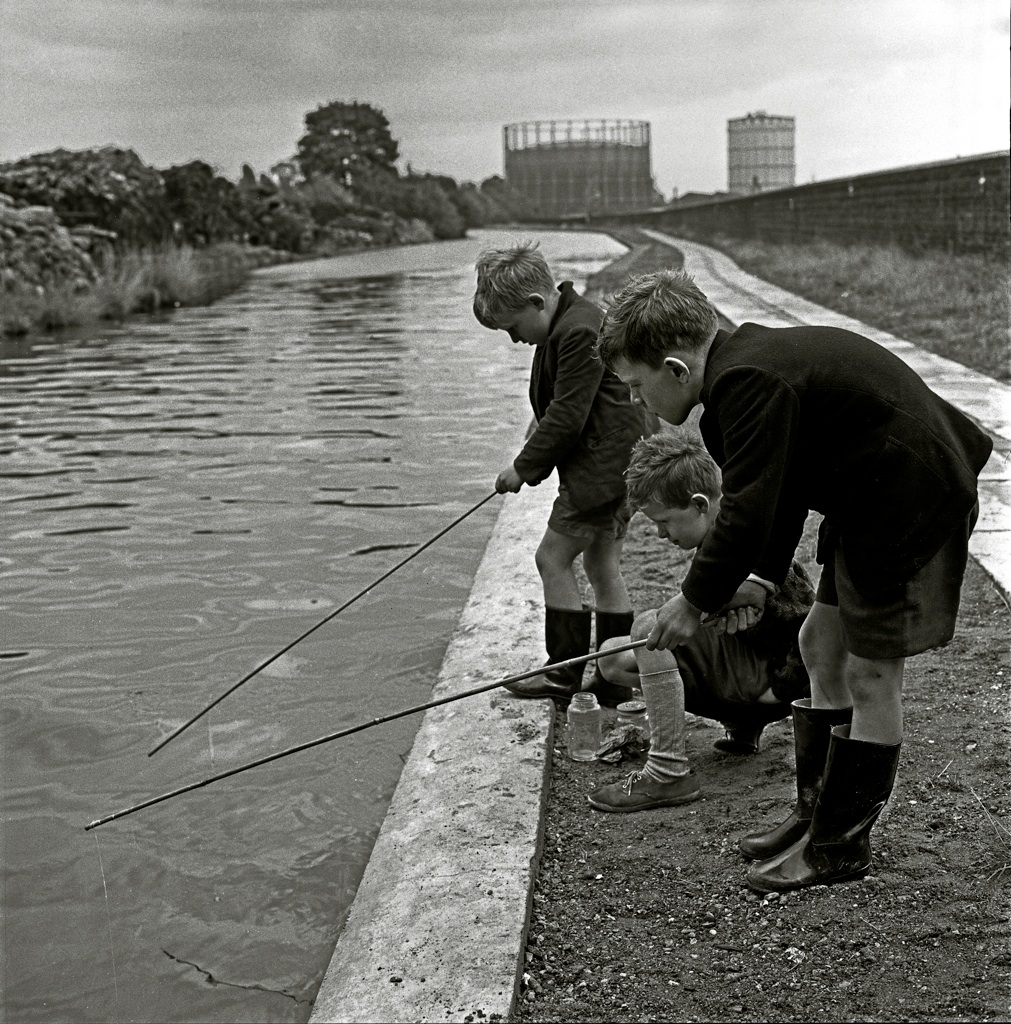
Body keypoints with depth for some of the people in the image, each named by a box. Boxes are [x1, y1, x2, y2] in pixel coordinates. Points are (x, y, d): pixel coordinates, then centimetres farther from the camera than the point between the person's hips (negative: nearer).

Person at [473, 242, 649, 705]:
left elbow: (567, 416, -20)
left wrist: (525, 466, -11)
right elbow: (556, 408, 18)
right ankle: (615, 680, 19)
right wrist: (531, 461, 8)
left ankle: (565, 675, 3)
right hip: (619, 460, 11)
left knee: (553, 558, -4)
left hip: (603, 463, -11)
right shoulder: (563, 326, 13)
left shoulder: (579, 332, -19)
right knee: (602, 564, 13)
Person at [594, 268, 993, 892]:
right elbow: (780, 489, 15)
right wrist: (764, 575, 10)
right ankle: (819, 815, 25)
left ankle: (841, 846, 9)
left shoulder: (749, 383, -24)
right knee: (822, 646, 14)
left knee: (872, 676, -3)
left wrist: (697, 602, -15)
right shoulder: (749, 357, 8)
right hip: (870, 501, 11)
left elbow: (748, 510, -26)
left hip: (913, 501, -11)